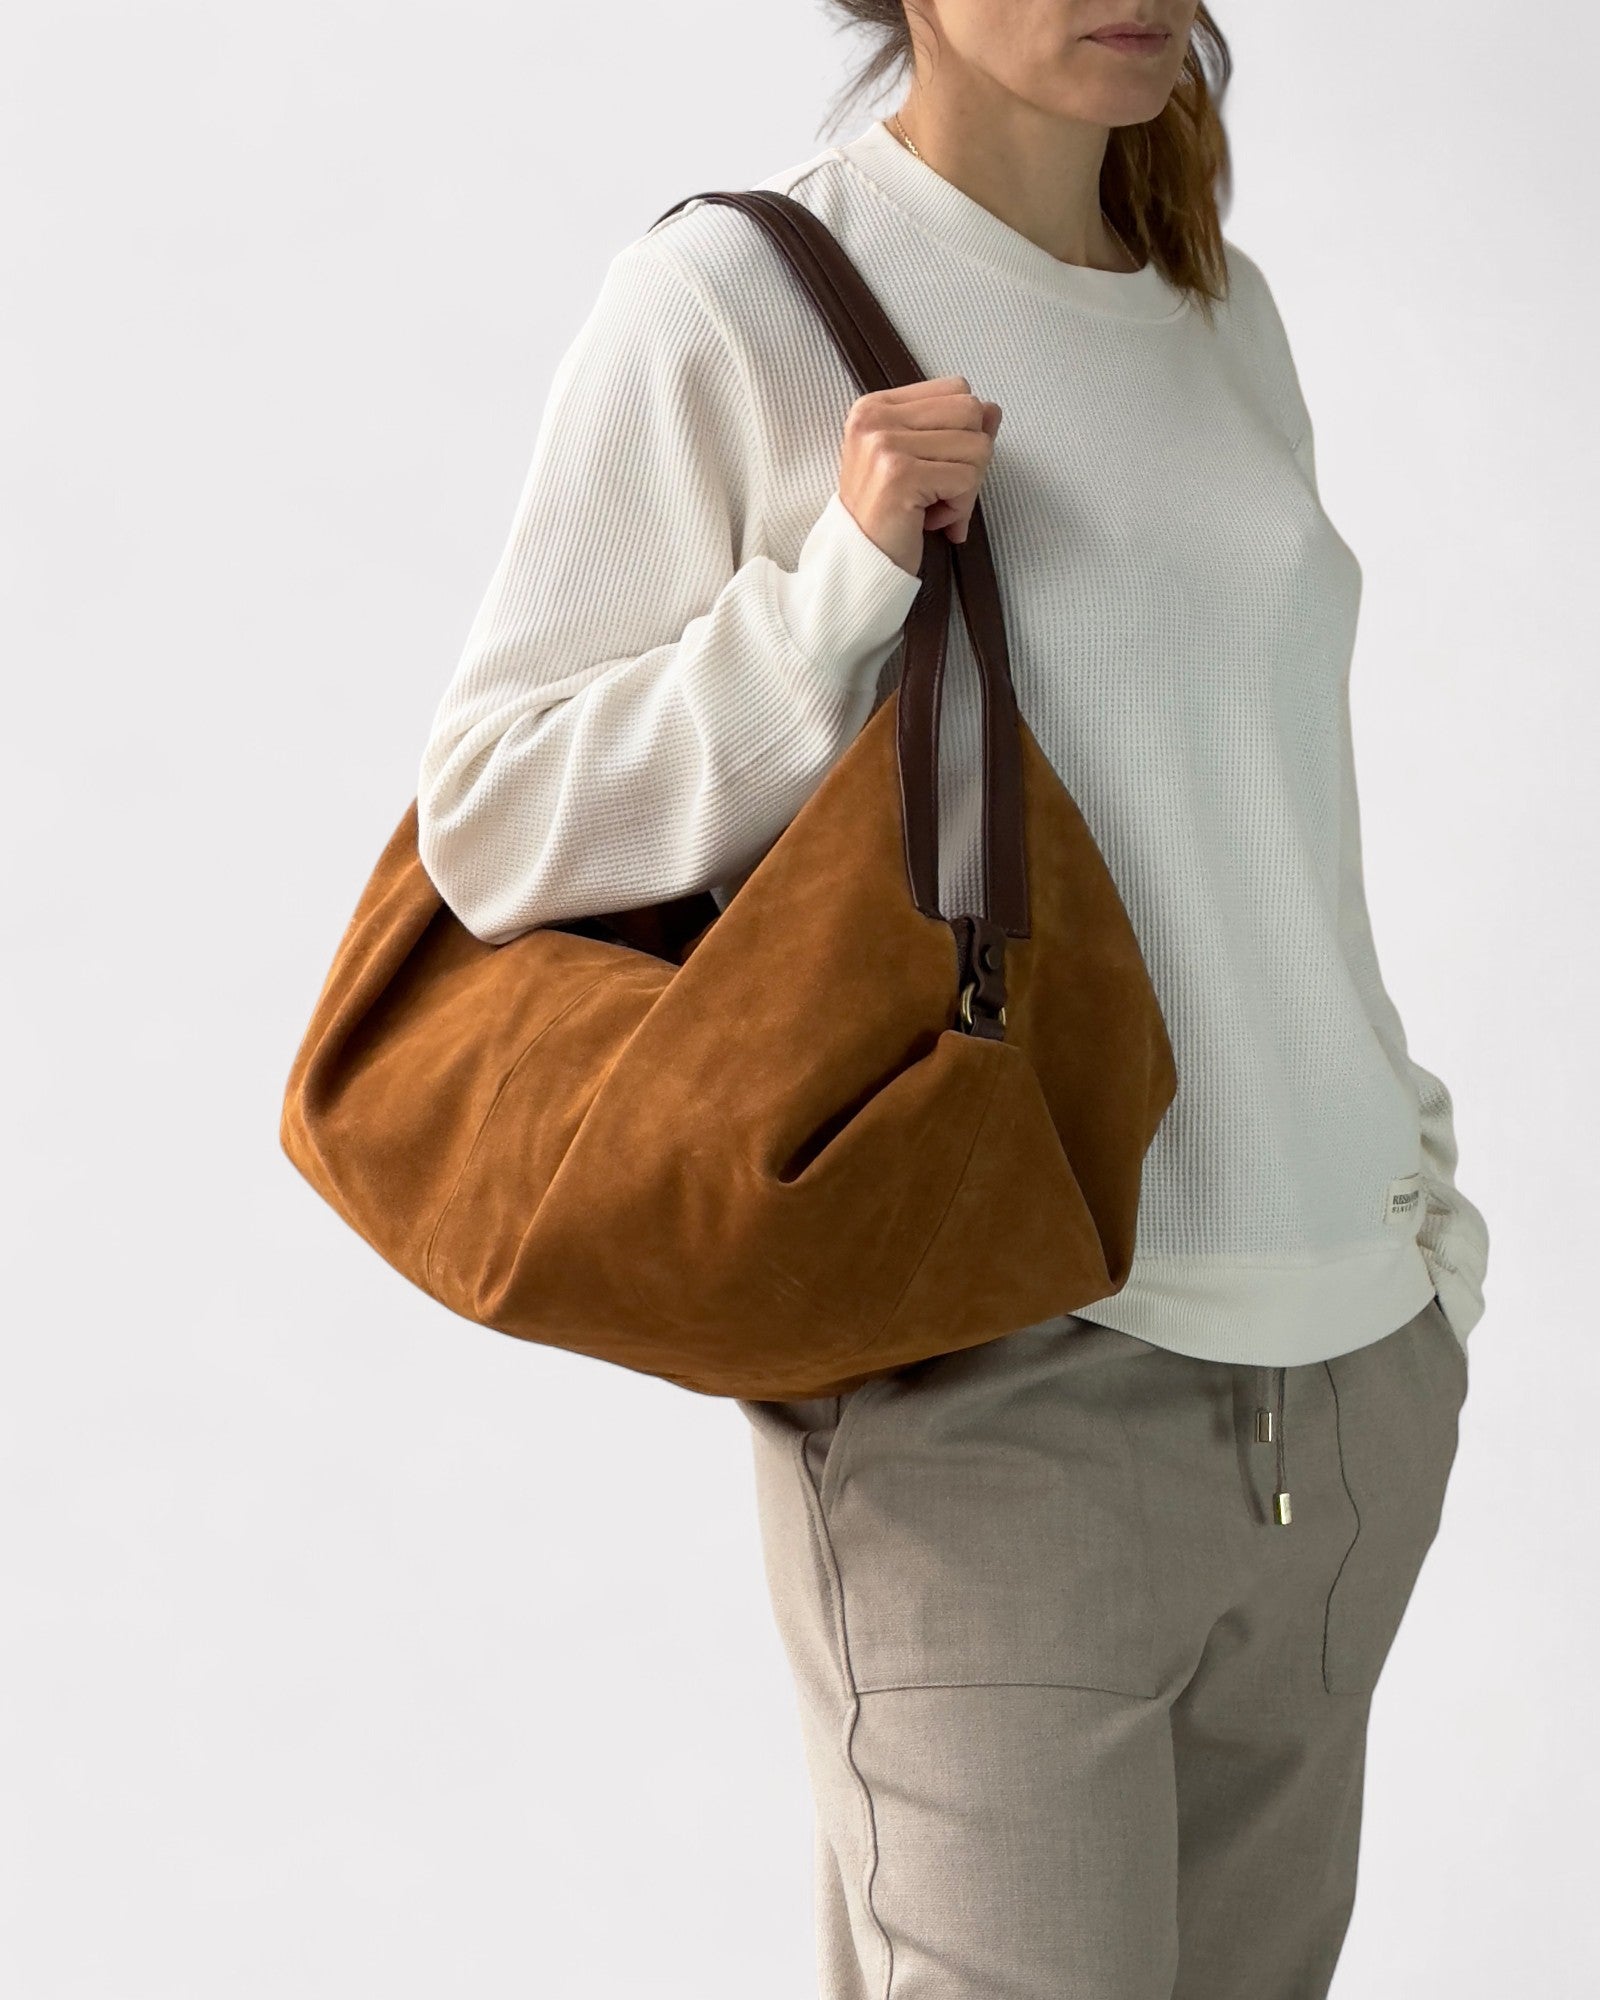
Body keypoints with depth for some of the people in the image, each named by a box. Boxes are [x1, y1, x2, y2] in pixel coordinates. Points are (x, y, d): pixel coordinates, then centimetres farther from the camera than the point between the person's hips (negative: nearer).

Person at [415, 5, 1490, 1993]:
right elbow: (489, 825, -6)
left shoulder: (1225, 305, 14)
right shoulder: (733, 293, -6)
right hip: (997, 1380, -6)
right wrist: (844, 582, -17)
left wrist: (1410, 1159, 17)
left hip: (1352, 1351, 6)